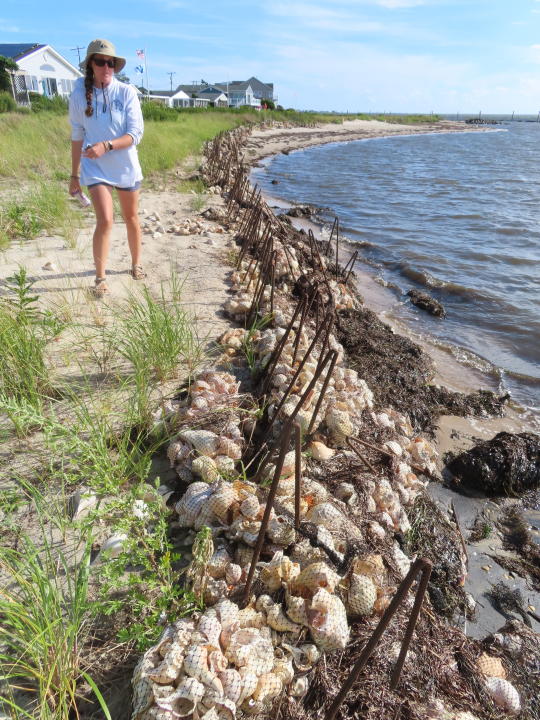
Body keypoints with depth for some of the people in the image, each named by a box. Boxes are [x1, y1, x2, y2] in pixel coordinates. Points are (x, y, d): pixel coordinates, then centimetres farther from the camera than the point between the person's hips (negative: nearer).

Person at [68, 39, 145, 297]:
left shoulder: (126, 93, -7)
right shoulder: (79, 94, -3)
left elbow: (136, 134, -12)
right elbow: (77, 136, 5)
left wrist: (106, 146, -27)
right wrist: (74, 174, 7)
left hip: (126, 166, 1)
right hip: (95, 168, -1)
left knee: (131, 218, 13)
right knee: (105, 220, -14)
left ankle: (136, 264, 33)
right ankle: (100, 277, -2)